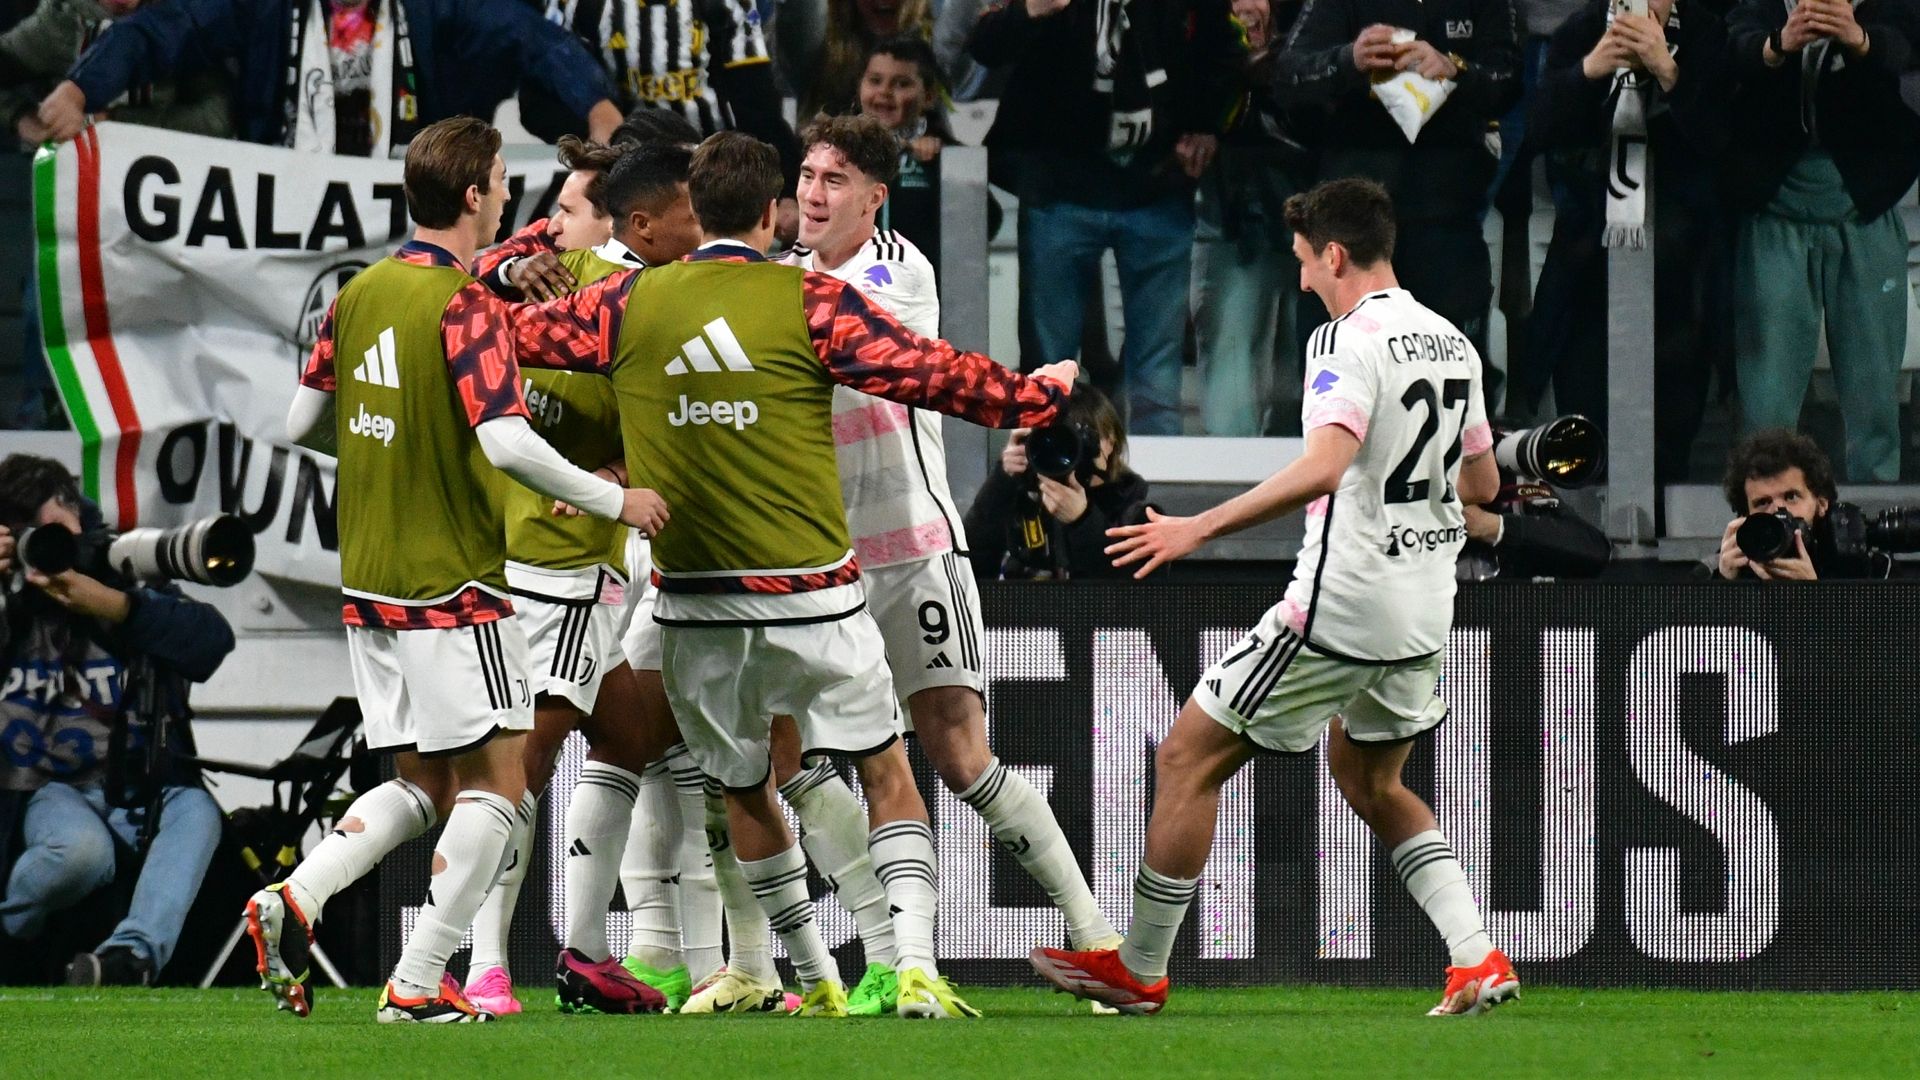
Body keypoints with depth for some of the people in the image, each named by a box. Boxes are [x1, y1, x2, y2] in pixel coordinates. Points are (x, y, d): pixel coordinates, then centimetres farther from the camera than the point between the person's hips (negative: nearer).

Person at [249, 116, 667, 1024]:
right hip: (452, 588, -8)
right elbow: (505, 442, -25)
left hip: (369, 582, 8)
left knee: (423, 784, 16)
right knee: (495, 779, 1)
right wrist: (616, 501, -13)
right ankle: (418, 985, -3)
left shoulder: (360, 294, 6)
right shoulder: (465, 305, -16)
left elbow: (301, 421, 12)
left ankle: (294, 900, -3)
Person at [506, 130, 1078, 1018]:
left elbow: (516, 333, 11)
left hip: (694, 604, 3)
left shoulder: (630, 304, 1)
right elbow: (932, 372, -5)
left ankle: (817, 979, 21)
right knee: (886, 771, 7)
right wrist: (1036, 392, 11)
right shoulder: (811, 302, -7)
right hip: (810, 595, -3)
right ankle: (915, 965, -7)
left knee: (744, 792, 17)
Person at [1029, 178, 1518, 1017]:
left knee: (1189, 758, 3)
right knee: (1371, 782, 26)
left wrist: (1201, 527, -31)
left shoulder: (1350, 343, -16)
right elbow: (1481, 483, 19)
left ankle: (1138, 970, 9)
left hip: (1339, 604, -9)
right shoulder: (1451, 344, 10)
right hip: (1422, 614, 9)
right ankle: (1478, 961, 11)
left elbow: (1324, 468, -32)